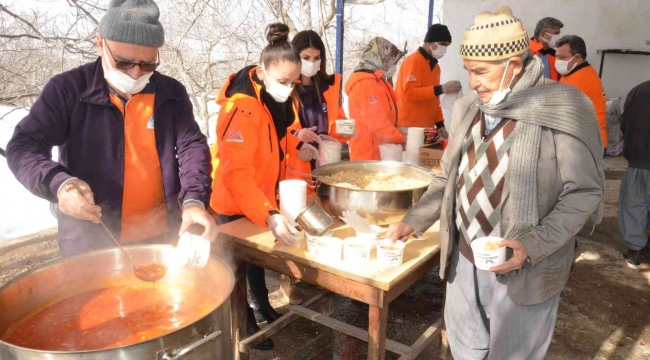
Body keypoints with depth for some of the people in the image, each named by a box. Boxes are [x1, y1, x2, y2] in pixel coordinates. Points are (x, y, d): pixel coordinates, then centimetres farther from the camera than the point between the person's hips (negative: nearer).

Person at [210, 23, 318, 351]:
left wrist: (299, 144, -6)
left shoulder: (279, 99, -5)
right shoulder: (241, 107, -30)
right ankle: (245, 324, 33)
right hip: (235, 204, -8)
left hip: (263, 198, 8)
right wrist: (270, 216, -48)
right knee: (240, 262, 11)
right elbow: (236, 174, -38)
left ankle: (262, 305, 49)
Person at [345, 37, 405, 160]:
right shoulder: (365, 83, -17)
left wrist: (397, 133, 6)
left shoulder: (377, 81, 15)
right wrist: (401, 138, -13)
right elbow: (378, 124, -23)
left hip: (378, 152, 10)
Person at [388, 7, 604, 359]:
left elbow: (584, 192, -13)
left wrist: (534, 245, -24)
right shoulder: (467, 109, 3)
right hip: (463, 259, 5)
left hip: (523, 269, -5)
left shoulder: (562, 109, -15)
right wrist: (413, 221, 2)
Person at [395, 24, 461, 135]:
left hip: (427, 128, 8)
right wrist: (442, 89, -22)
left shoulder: (435, 66, 15)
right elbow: (410, 93, -20)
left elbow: (434, 100, 17)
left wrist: (440, 124, 8)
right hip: (410, 127, -8)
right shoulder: (413, 61, -9)